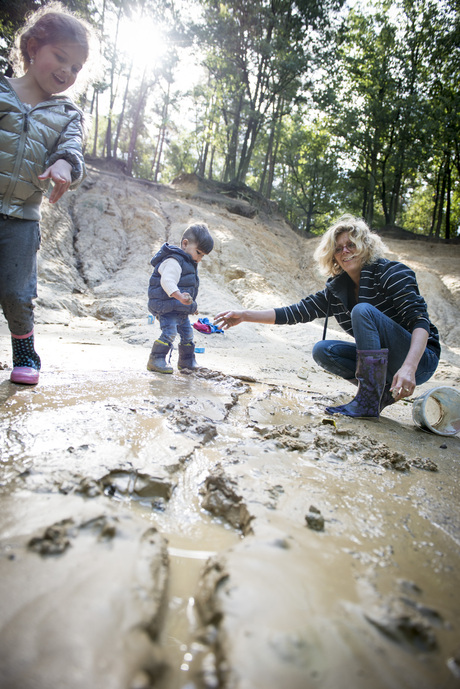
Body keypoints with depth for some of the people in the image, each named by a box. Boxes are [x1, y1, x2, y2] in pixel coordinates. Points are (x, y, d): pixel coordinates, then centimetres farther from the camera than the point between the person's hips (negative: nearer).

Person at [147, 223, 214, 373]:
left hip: (181, 310, 10)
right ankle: (156, 360, -10)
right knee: (169, 333, -19)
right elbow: (167, 281, -35)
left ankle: (187, 361, 31)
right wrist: (179, 296, -49)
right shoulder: (173, 261, -19)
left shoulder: (189, 264, 15)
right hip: (167, 307, -10)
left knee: (188, 333, 16)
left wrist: (191, 305, 31)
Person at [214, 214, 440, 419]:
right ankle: (385, 390, -3)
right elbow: (298, 311, 0)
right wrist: (245, 316, -9)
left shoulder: (391, 273, -14)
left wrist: (409, 367, -40)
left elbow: (420, 320, -24)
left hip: (419, 358, -6)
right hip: (383, 359, 6)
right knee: (322, 350, -8)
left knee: (363, 310, -26)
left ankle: (369, 402, -25)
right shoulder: (337, 290, 2)